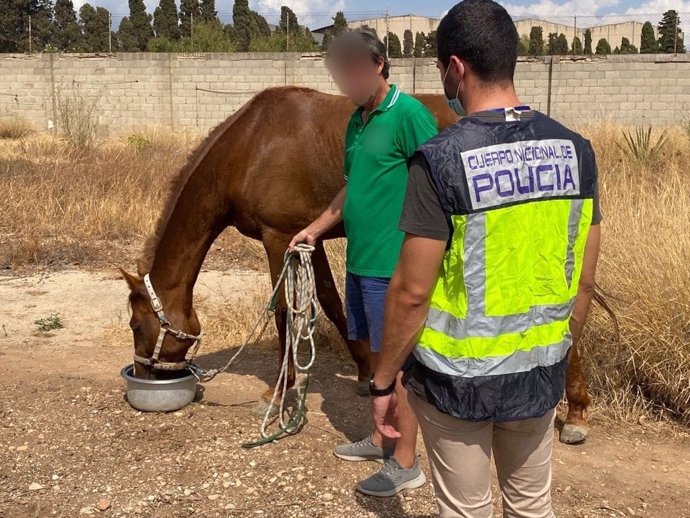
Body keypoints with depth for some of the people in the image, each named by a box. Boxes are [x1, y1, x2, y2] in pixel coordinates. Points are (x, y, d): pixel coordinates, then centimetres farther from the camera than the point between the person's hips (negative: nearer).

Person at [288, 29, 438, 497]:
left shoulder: (409, 114, -13)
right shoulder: (357, 119, 13)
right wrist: (315, 229, 20)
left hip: (392, 265, -8)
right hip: (360, 261, 8)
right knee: (378, 353, 18)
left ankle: (406, 463, 14)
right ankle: (382, 437, 35)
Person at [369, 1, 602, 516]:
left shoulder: (442, 159, -20)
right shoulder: (575, 151, -4)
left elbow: (411, 292, -18)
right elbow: (585, 282, 2)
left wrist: (383, 380, -4)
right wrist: (561, 353, 17)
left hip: (457, 380, -4)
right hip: (540, 377, 5)